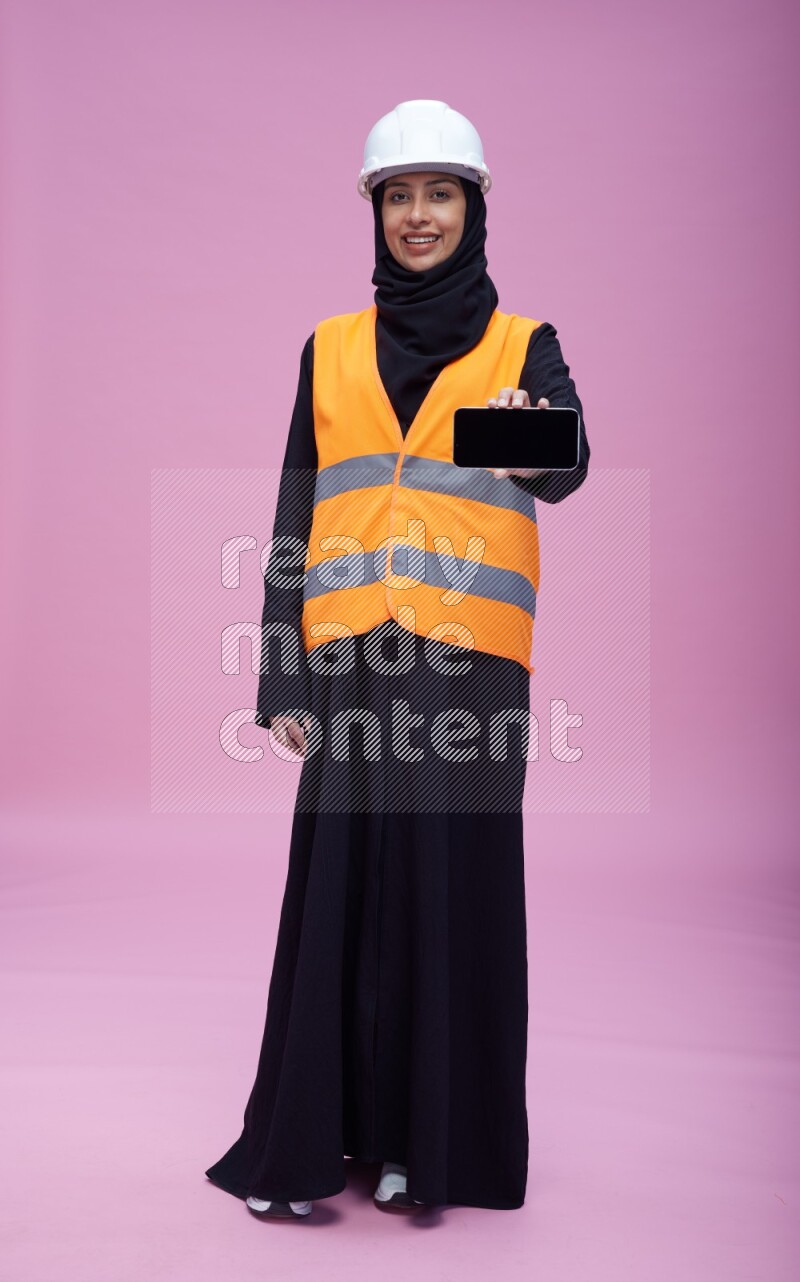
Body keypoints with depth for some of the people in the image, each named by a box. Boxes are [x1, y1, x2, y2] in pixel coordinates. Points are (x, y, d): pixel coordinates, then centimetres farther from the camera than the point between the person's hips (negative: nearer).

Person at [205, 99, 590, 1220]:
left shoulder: (523, 345, 8)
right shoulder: (332, 350, 14)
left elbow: (566, 467, -12)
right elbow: (297, 518, 10)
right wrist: (284, 679, 2)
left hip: (470, 655, -1)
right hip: (352, 657, 2)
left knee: (456, 885, 1)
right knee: (340, 890, 2)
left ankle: (438, 1139, 14)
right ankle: (311, 1138, 13)